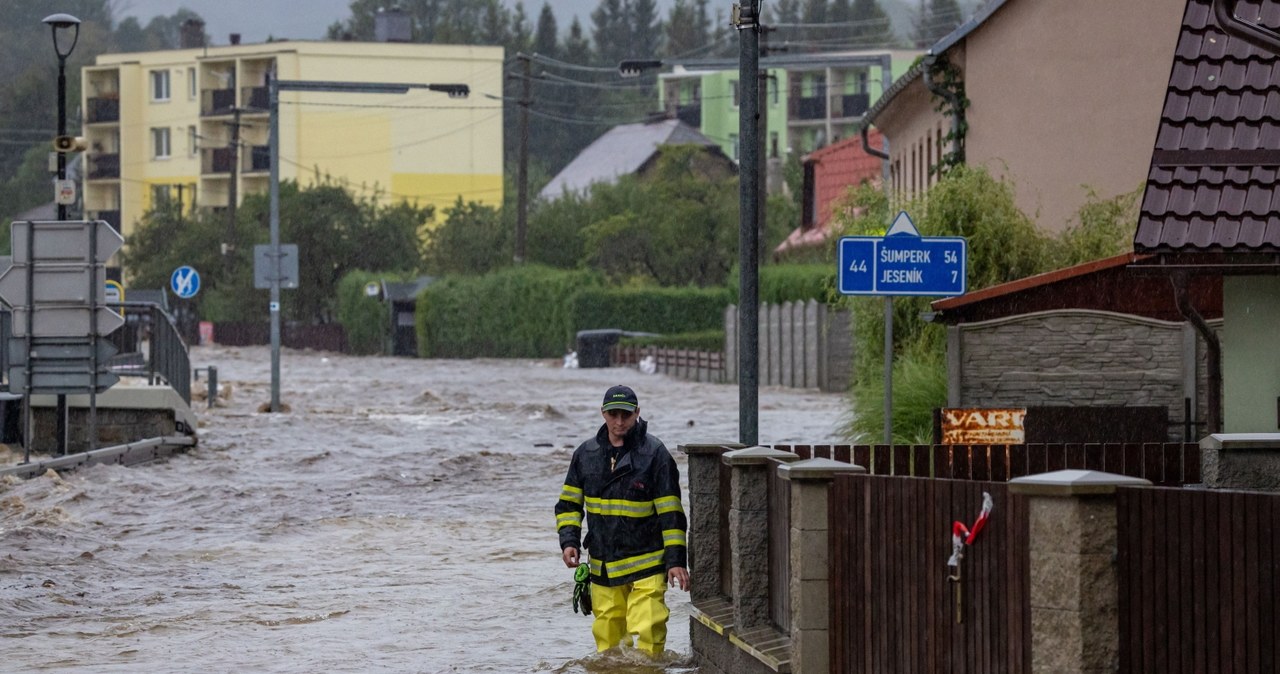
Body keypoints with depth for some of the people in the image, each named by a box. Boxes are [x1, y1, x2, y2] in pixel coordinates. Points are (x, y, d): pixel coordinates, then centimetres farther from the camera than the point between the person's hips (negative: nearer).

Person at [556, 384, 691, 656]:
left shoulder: (654, 453, -6)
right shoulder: (586, 453, 6)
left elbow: (671, 512, -5)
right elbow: (568, 503, 14)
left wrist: (676, 559, -9)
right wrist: (569, 541, -2)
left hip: (646, 565, -4)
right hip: (603, 567, 4)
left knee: (647, 632, -15)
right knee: (607, 636, 8)